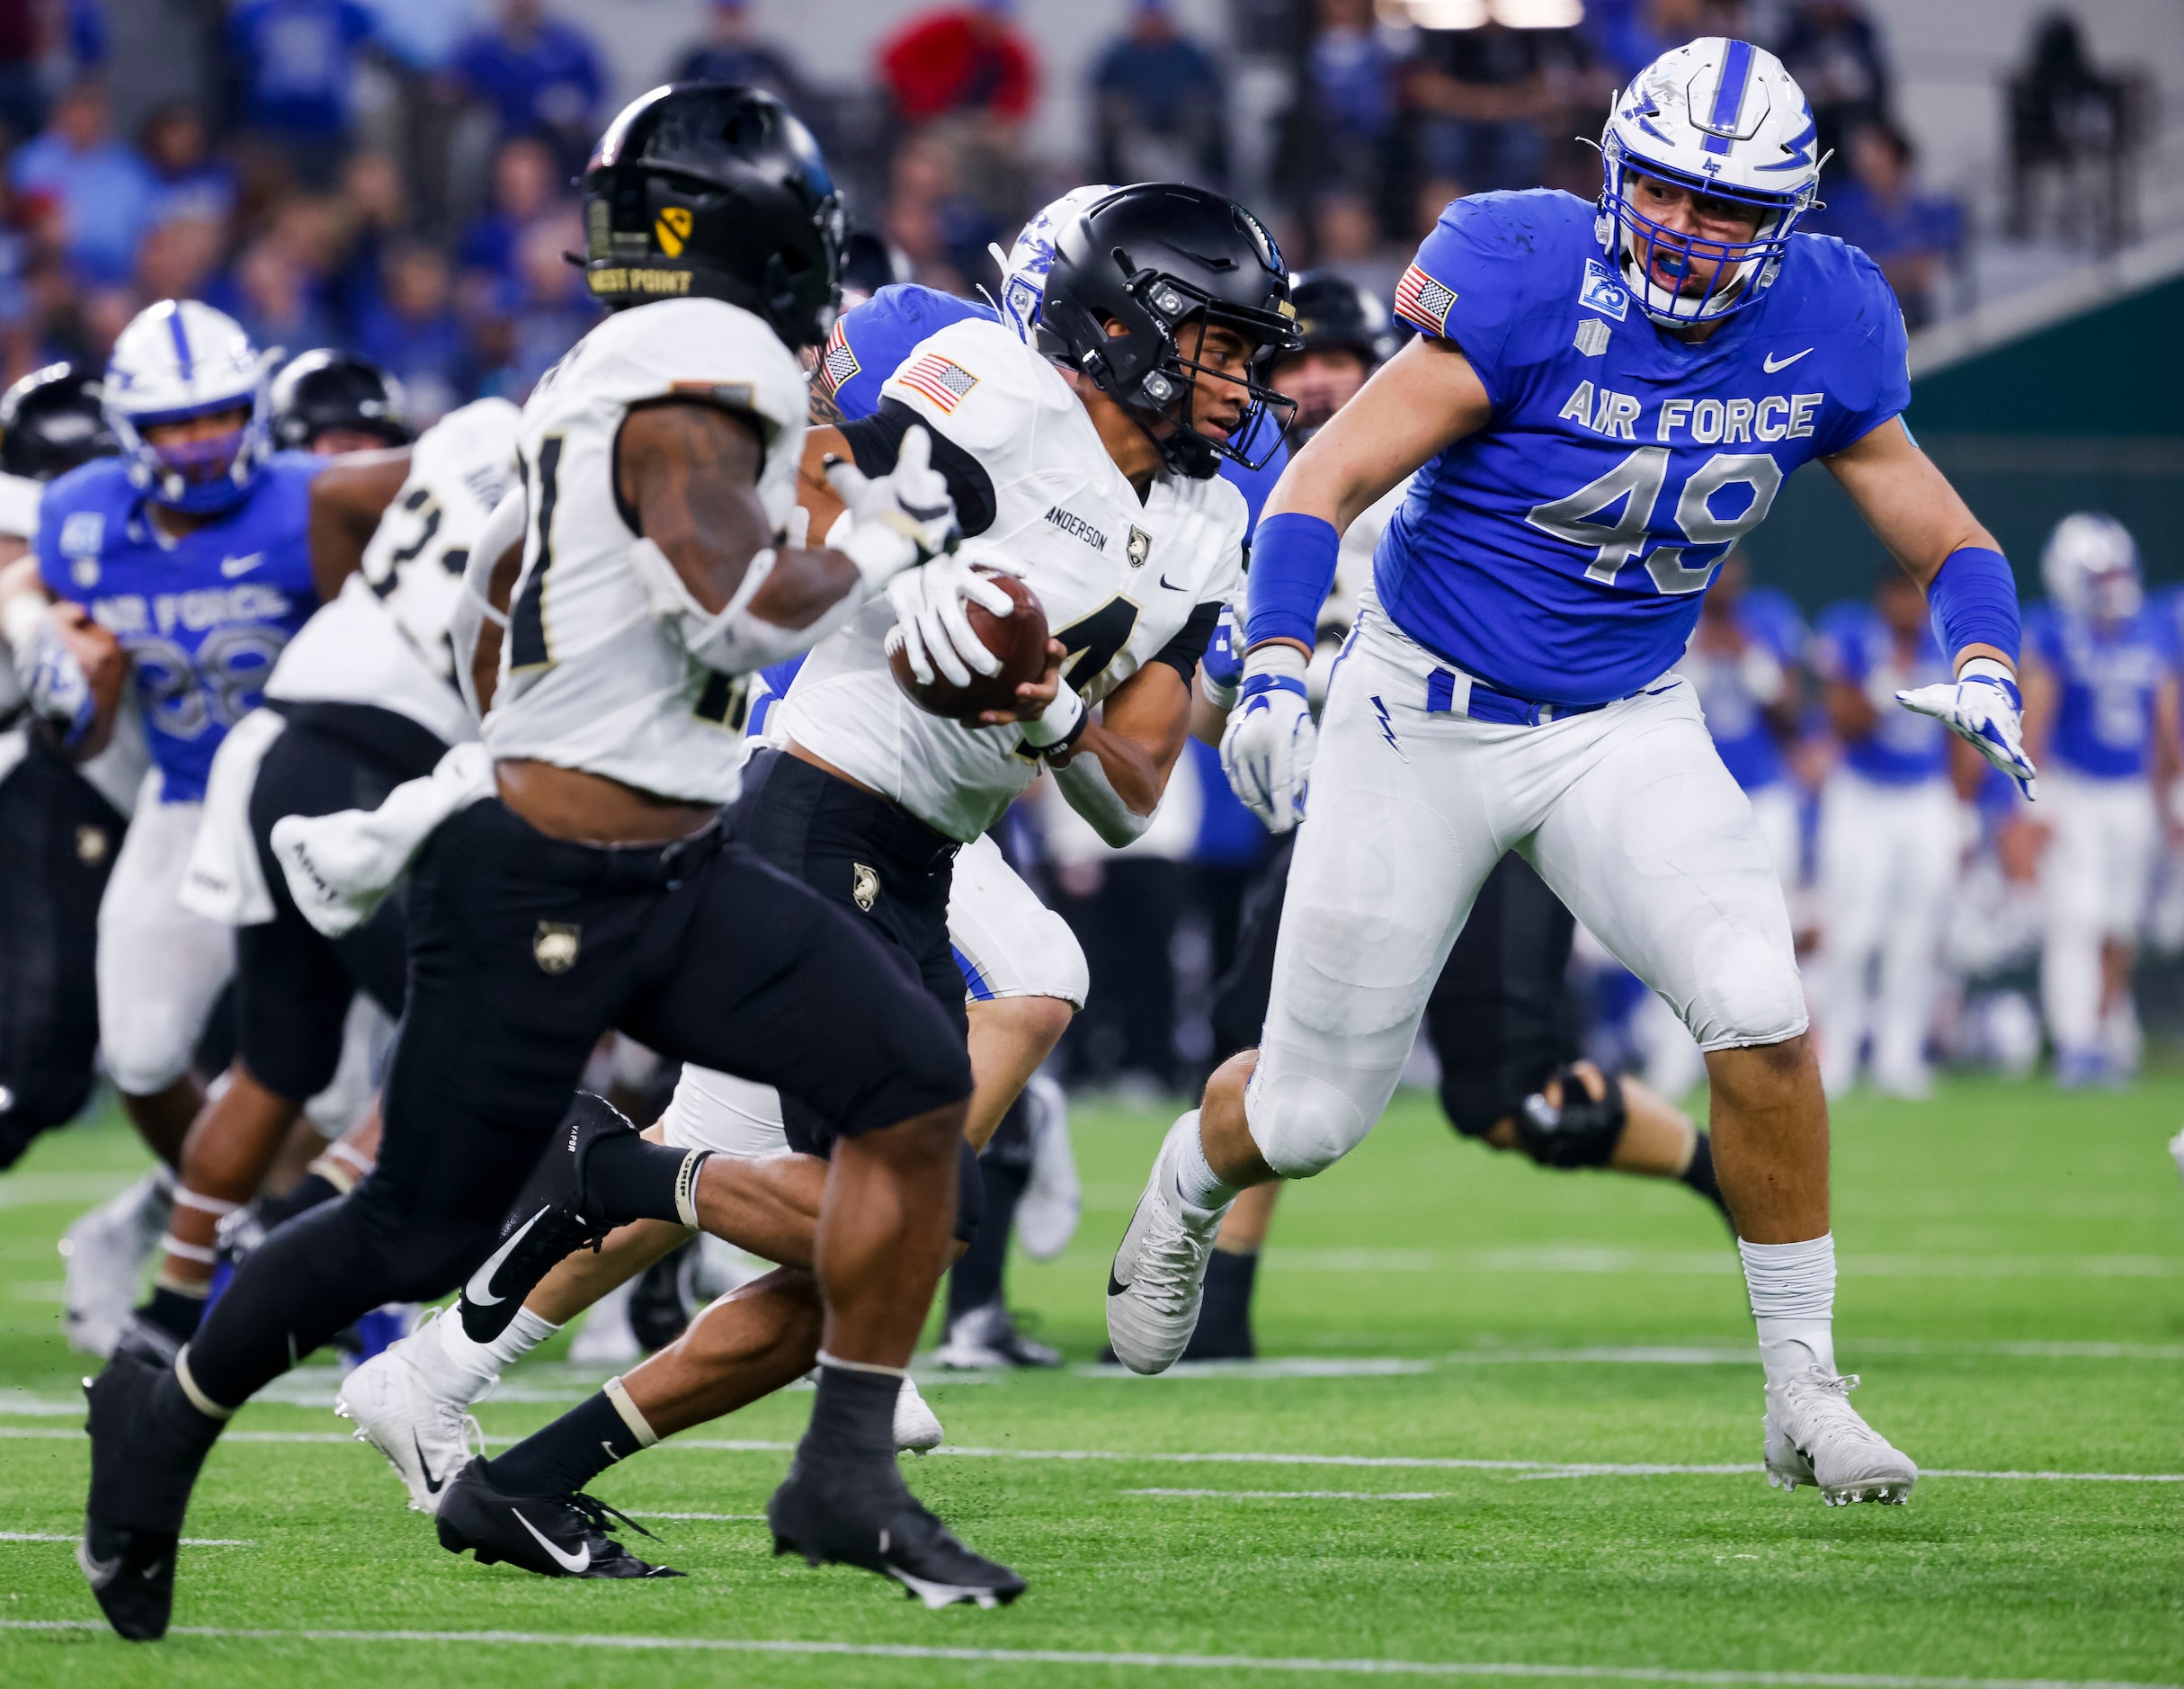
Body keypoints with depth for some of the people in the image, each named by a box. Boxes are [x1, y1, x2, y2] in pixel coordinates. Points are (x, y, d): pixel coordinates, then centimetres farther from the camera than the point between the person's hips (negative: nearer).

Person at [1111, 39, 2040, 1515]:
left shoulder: (1820, 331, -8)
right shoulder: (1529, 285, -21)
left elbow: (1943, 535, 4)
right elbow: (1328, 480, -21)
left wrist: (1985, 671, -17)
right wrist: (1274, 671, -35)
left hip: (1625, 728, 2)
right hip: (1426, 716, -2)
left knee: (1759, 1008, -22)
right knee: (1311, 1114, 5)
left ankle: (1805, 1391, -9)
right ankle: (1192, 1185, 44)